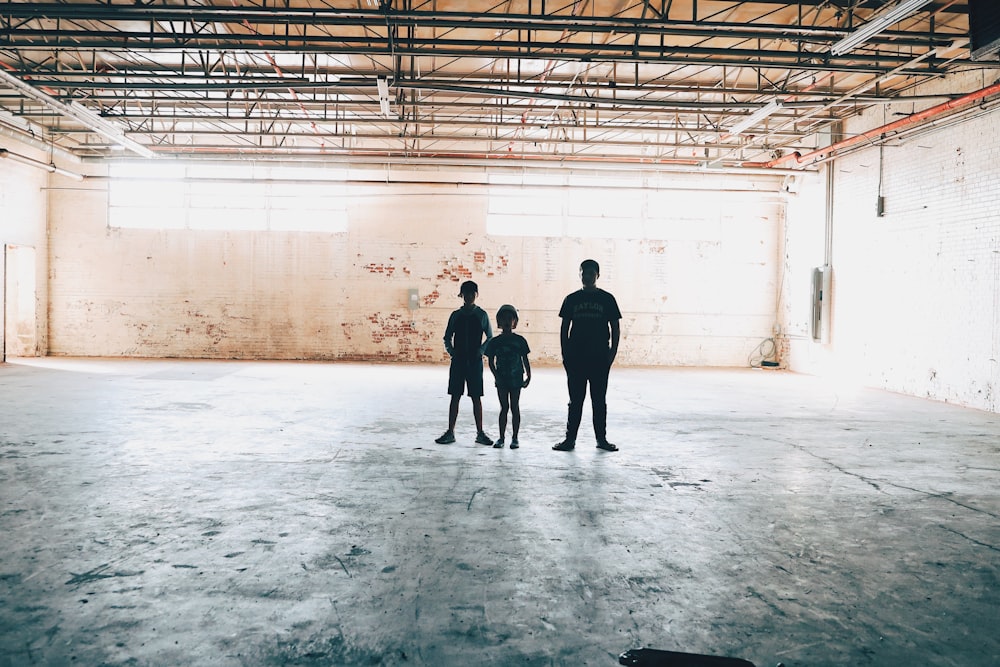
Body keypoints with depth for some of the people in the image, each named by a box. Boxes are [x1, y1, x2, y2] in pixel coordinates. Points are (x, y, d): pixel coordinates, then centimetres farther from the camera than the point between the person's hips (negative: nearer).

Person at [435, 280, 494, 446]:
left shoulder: (481, 315, 2)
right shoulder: (456, 315, 6)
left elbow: (490, 337, 7)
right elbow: (447, 337, 13)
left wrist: (481, 351, -6)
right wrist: (451, 351, -2)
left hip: (475, 361, -1)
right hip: (458, 361, 1)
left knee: (476, 397, 2)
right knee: (455, 396, 3)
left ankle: (480, 433, 8)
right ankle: (450, 432, 7)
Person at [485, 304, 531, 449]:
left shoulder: (519, 340, 0)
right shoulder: (495, 342, 2)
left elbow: (525, 360, 3)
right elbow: (491, 362, 3)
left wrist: (528, 375, -5)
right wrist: (496, 376, -9)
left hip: (516, 379, -1)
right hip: (502, 379, 1)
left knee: (515, 408, 4)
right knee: (504, 408, 5)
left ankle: (515, 438, 11)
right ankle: (501, 438, 12)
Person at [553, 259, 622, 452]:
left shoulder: (607, 299, 3)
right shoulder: (572, 299, 6)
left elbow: (615, 328, 5)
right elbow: (564, 328, 8)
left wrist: (612, 353, -4)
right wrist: (565, 354, 1)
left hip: (600, 358, -1)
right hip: (576, 357, 1)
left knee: (599, 400, 6)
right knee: (575, 400, 5)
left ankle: (601, 438, 14)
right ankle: (570, 438, 9)